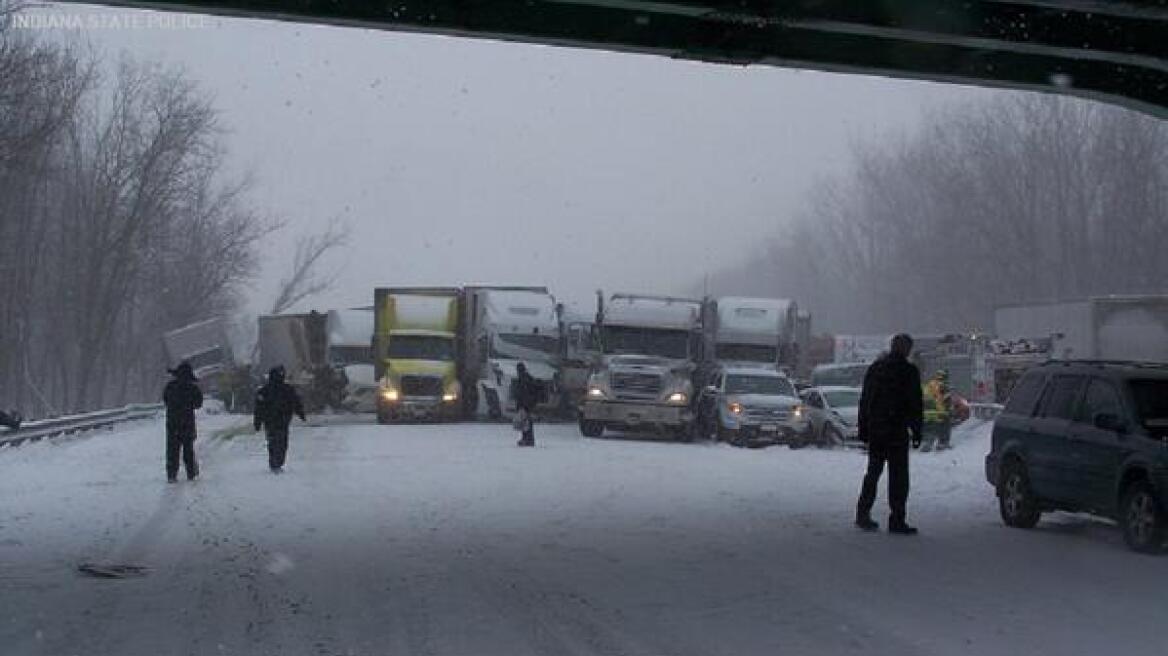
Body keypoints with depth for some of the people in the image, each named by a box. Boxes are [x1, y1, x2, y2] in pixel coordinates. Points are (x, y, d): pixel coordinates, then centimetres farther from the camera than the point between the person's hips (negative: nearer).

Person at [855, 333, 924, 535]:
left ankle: (863, 514, 18)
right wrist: (917, 432, -4)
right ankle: (897, 520, -4)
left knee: (873, 473, 16)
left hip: (874, 431, 6)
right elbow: (915, 405, -9)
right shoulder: (909, 371, -7)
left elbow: (864, 402, 13)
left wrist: (863, 431, 17)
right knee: (898, 476, -2)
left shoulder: (874, 368, 10)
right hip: (897, 431, -6)